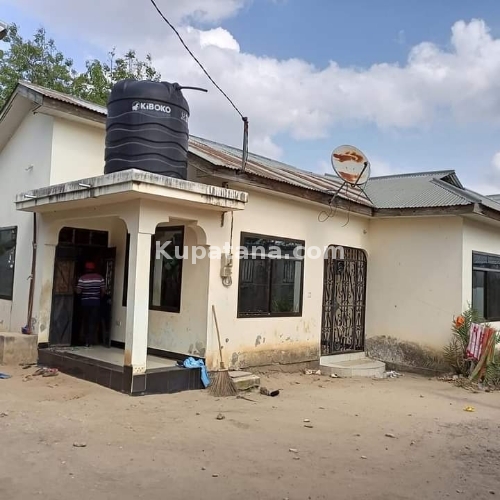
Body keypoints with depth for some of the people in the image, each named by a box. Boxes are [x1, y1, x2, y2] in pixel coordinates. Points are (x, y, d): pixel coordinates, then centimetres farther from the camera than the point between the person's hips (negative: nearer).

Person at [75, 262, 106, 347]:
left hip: (85, 302, 0)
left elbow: (78, 291, -9)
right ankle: (89, 341, -5)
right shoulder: (100, 278, -2)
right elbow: (103, 290, 0)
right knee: (93, 321, 1)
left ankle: (87, 339, 21)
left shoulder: (82, 278, -7)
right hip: (96, 302, 0)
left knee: (85, 321, 14)